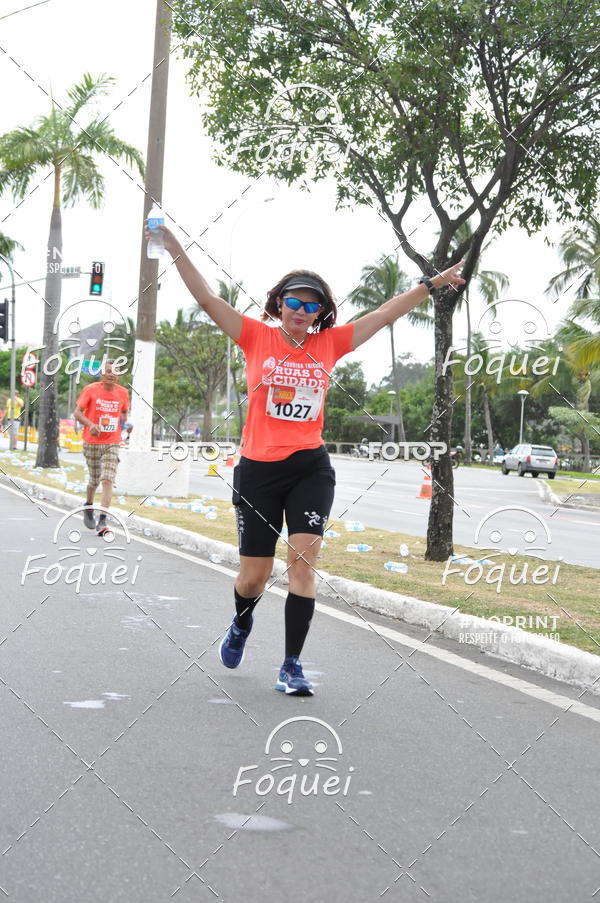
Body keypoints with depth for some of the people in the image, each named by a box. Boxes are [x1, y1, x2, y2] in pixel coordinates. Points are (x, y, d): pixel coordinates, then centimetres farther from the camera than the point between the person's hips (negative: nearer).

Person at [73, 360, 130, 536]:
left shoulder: (123, 393, 4)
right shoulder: (90, 390, -5)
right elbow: (77, 412, -7)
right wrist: (90, 424, -24)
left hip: (112, 444, 1)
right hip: (92, 442, -1)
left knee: (107, 480, -13)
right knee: (94, 480, 10)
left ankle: (102, 521, -16)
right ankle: (88, 506, 41)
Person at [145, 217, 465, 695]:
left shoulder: (329, 344, 6)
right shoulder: (257, 337, 1)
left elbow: (385, 314, 10)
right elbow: (207, 298, -5)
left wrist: (432, 283, 8)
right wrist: (174, 247, -12)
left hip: (310, 467, 1)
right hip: (258, 469, -1)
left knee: (303, 561, -11)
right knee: (255, 575, 6)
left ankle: (292, 666, -1)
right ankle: (242, 622, 42)